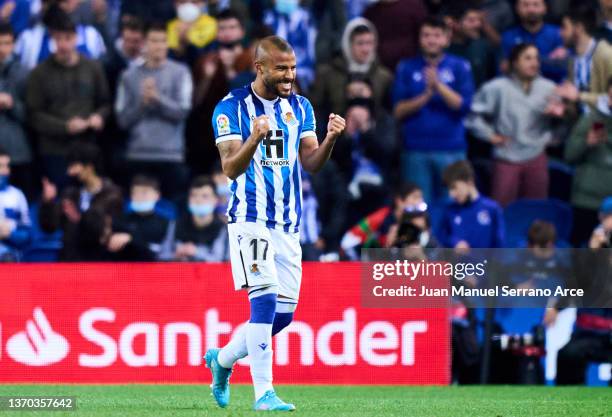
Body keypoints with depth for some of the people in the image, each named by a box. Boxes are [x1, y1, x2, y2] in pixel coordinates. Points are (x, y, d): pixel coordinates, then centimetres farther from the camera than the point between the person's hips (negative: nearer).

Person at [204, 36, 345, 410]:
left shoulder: (300, 107, 9)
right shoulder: (231, 108, -7)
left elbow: (311, 163, 5)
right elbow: (231, 168, -14)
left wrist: (331, 138, -14)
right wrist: (254, 138, -32)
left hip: (288, 224, 6)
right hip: (251, 220, -6)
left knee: (283, 314, 6)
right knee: (265, 300, -18)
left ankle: (223, 359, 29)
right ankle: (264, 393, -16)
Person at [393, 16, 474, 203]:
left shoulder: (459, 67, 6)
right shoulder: (407, 68, 8)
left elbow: (463, 105, -4)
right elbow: (398, 111, 2)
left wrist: (439, 86, -16)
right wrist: (426, 96, -13)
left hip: (451, 150, -1)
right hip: (416, 151, 1)